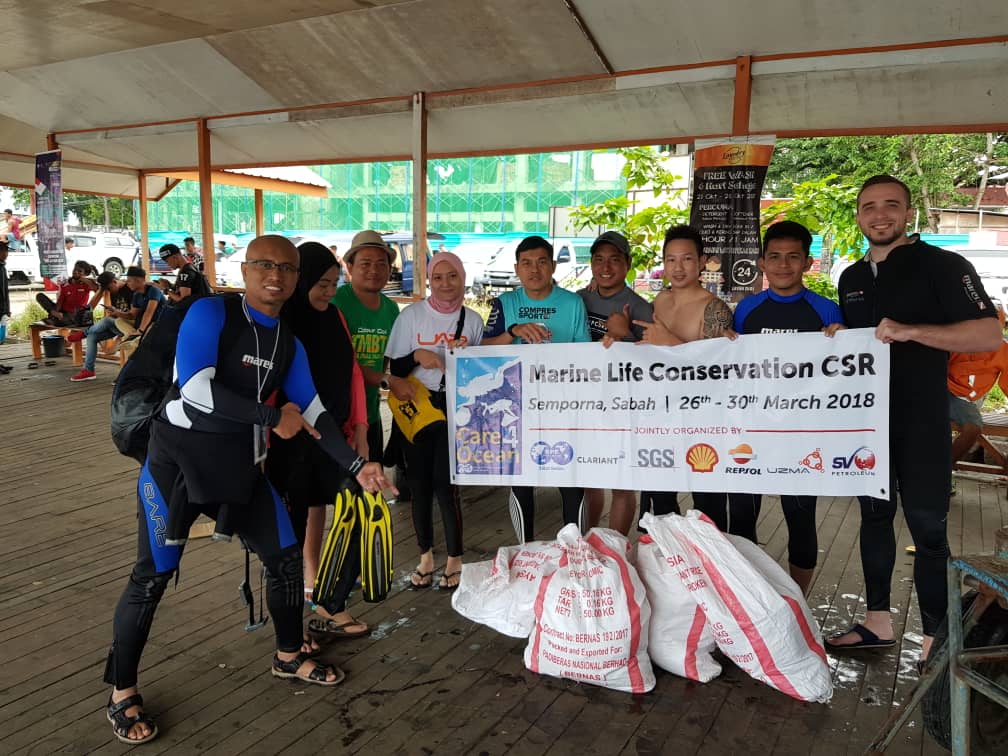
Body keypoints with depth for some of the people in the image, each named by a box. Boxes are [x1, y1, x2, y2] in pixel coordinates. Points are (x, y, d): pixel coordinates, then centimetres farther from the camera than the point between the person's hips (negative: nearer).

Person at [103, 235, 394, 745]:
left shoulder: (289, 344, 5)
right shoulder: (210, 312, -13)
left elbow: (313, 414, 6)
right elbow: (195, 388, -25)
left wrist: (356, 466, -2)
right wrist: (273, 418, -19)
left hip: (241, 466, 6)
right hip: (178, 460, -6)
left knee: (286, 556, 9)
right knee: (153, 575, -1)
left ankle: (289, 656, 33)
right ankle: (121, 693, 22)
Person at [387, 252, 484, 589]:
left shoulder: (473, 320, 5)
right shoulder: (411, 315, 0)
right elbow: (395, 367, 1)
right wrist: (417, 356, -18)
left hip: (456, 409, -1)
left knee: (445, 483, -4)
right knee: (420, 484, 7)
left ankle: (455, 558, 15)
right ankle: (426, 556, 26)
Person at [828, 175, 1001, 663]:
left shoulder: (942, 265, -7)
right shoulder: (851, 278, 13)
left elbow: (989, 335, -16)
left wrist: (910, 331, -26)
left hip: (920, 422, -6)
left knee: (927, 529, 1)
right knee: (874, 517, 13)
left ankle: (934, 640, 13)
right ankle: (878, 622, 26)